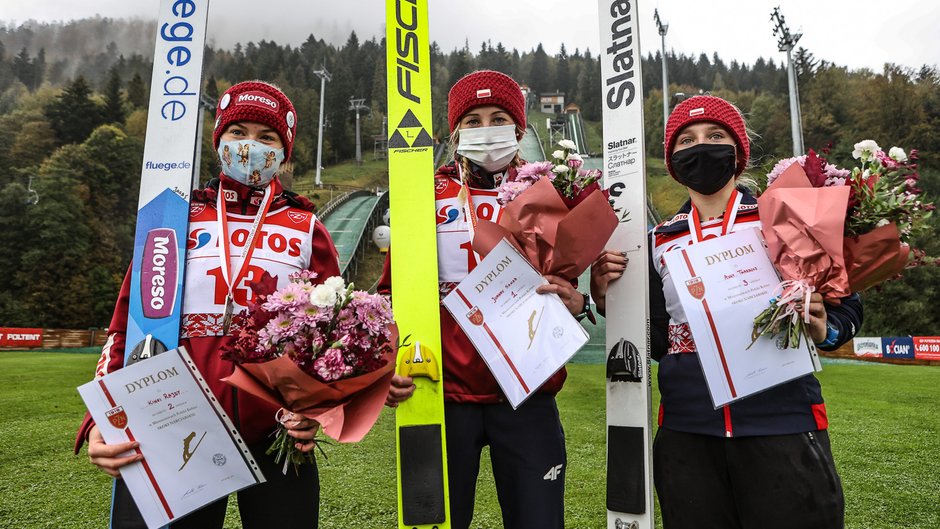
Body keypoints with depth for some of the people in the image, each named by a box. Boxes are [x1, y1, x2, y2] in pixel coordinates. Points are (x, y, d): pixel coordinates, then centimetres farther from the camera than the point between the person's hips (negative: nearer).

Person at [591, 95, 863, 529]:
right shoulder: (660, 241, 9)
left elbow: (844, 303, 4)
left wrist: (822, 330, -17)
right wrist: (609, 301, -4)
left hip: (783, 426, -2)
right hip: (687, 434, 3)